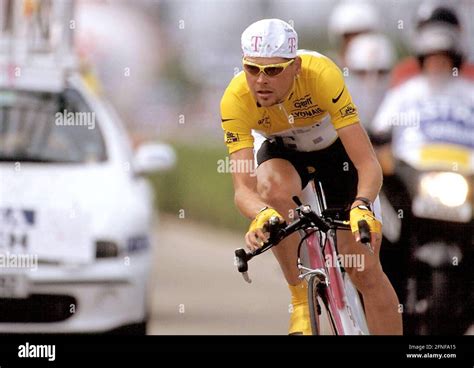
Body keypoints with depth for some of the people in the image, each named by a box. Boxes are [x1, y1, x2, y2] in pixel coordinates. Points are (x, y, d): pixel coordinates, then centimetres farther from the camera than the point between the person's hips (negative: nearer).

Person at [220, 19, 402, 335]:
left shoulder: (322, 75, -38)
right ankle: (301, 302, -22)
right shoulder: (236, 99, -33)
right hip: (283, 152, 1)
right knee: (274, 186, -36)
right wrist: (262, 215, -60)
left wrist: (362, 208, -59)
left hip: (336, 150, -1)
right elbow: (243, 187, -38)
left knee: (365, 269, -7)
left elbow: (369, 164, -39)